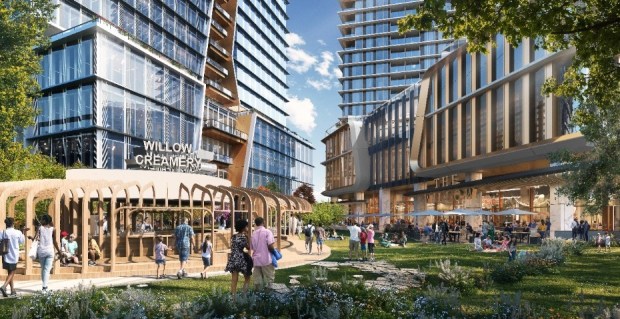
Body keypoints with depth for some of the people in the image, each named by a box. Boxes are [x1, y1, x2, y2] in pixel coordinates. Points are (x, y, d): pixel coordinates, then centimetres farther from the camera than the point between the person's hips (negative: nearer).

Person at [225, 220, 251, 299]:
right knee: (247, 277, 10)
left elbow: (232, 248, 15)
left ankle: (234, 296, 8)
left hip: (233, 258, 6)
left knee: (234, 279, 7)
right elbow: (248, 248, -4)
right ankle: (244, 293, 4)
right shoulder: (243, 237, -12)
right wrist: (247, 238, -3)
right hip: (240, 258, -6)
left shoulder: (233, 236, 9)